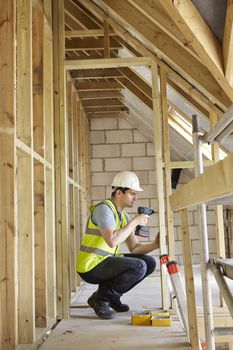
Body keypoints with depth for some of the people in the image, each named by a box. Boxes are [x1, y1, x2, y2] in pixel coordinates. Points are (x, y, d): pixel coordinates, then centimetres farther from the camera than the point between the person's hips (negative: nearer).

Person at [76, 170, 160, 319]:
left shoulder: (124, 216, 11)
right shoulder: (104, 208, -17)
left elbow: (134, 247, 9)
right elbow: (112, 241, -32)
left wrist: (154, 245, -9)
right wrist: (135, 221, -22)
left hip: (106, 262, 9)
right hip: (90, 266, -9)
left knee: (150, 262, 4)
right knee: (139, 267, -24)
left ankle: (112, 295, 12)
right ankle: (100, 298, -7)